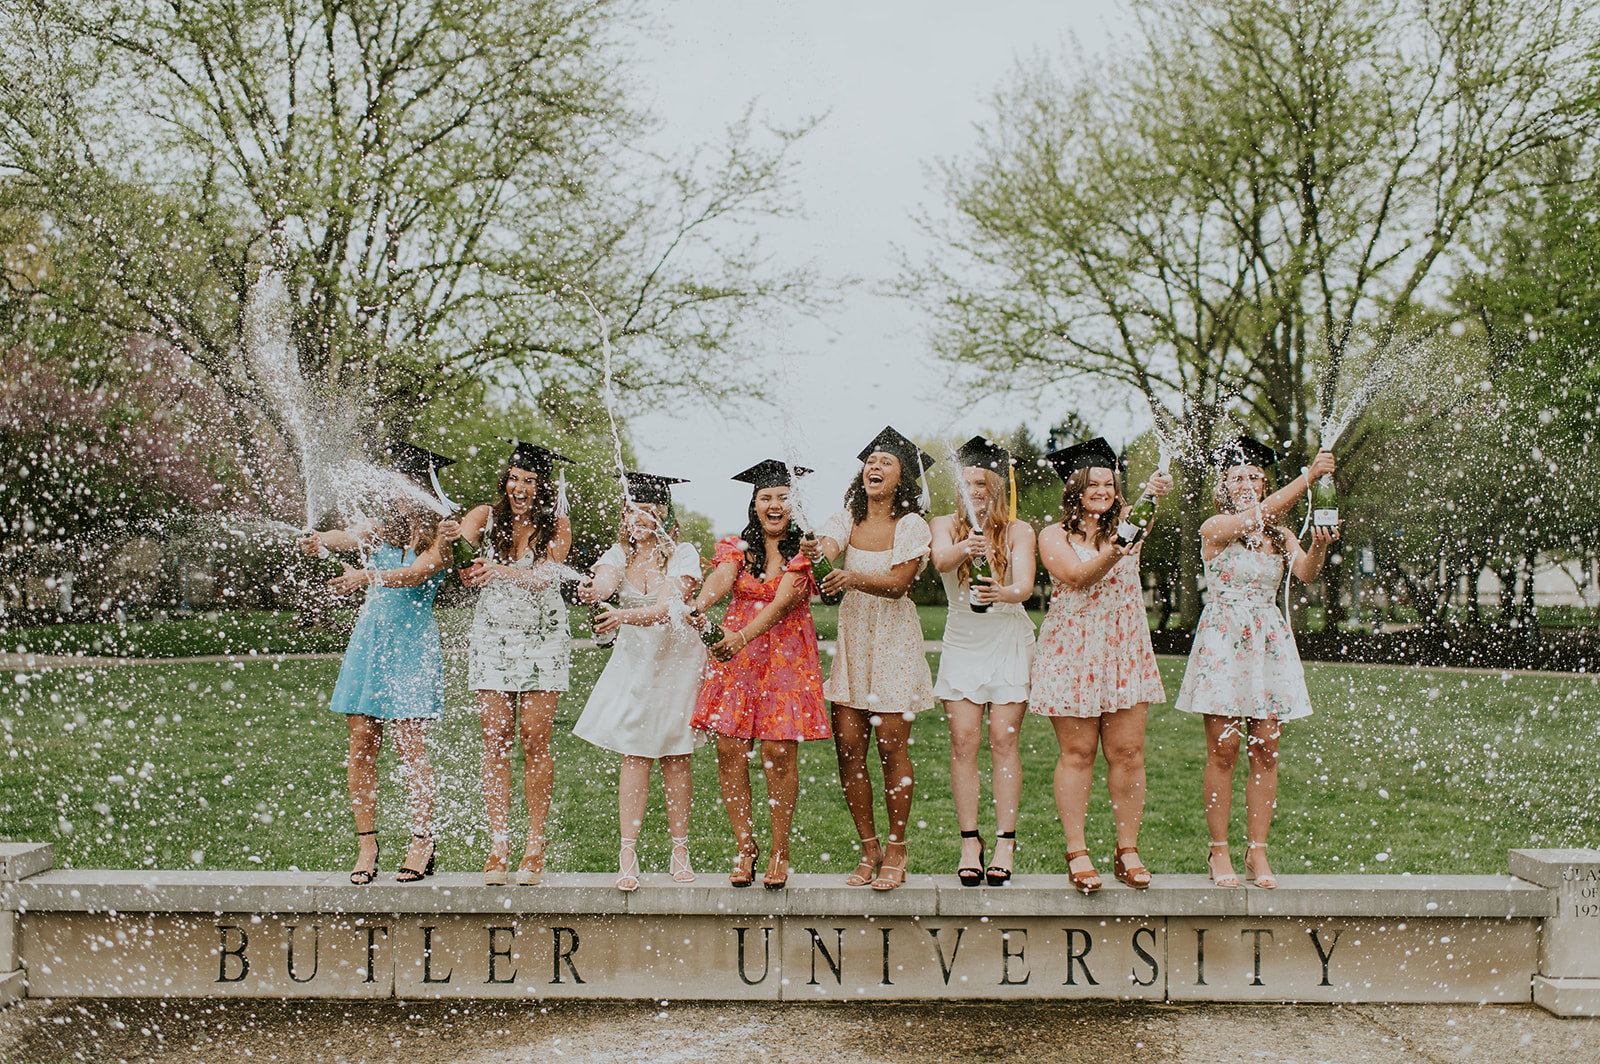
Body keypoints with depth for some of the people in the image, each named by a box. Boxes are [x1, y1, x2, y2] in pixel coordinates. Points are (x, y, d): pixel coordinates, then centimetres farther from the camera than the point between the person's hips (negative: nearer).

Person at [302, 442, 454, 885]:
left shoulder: (440, 534, -3)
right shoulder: (381, 528, 9)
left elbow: (418, 571, -21)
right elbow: (351, 537, -10)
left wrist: (367, 576, -37)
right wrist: (319, 540, -33)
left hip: (414, 643, -4)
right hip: (369, 636, 4)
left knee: (411, 745, -6)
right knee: (361, 744, 1)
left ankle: (422, 845, 3)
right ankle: (367, 845, 7)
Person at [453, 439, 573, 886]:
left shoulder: (557, 526, -4)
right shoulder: (487, 517, 1)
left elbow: (543, 577, -18)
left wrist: (502, 571, -38)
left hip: (543, 636, -1)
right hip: (493, 635, 2)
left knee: (535, 739, -5)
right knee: (495, 740, -2)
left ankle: (535, 845, 3)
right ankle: (498, 845, 3)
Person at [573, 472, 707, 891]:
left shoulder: (682, 554, -11)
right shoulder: (619, 553, -1)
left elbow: (666, 607, -26)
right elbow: (603, 581, -23)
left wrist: (626, 616, -44)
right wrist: (591, 592, -47)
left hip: (677, 656, -2)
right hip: (633, 657, 2)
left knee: (675, 755, 2)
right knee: (634, 754, -5)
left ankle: (680, 851, 13)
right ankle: (628, 854, -4)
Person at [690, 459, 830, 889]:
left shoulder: (803, 552, -1)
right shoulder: (738, 546, 7)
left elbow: (781, 602, -15)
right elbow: (721, 578, -14)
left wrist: (742, 636, -31)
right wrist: (700, 605, -37)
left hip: (786, 655, -2)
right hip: (733, 651, 2)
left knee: (778, 751, -7)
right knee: (730, 750, -4)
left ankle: (780, 852, 8)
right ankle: (745, 847, 11)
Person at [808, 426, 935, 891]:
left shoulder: (912, 525, -5)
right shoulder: (847, 518, 6)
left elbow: (897, 583, -17)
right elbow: (826, 548, -15)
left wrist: (854, 578, -35)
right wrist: (818, 552, -40)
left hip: (893, 636, -3)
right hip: (851, 633, 4)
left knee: (891, 745, -4)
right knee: (848, 744, -1)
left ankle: (896, 850, 9)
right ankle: (869, 848, 14)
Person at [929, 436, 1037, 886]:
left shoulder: (1018, 531, -2)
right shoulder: (944, 526, 2)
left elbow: (1025, 585, -15)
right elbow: (941, 561, -20)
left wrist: (1004, 593, -37)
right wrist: (965, 549, -42)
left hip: (1010, 642, -1)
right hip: (962, 643, 1)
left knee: (1003, 740, -4)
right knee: (963, 741, -3)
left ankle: (1004, 843, 0)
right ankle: (969, 843, 2)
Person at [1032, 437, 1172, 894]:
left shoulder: (1123, 523, 8)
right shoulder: (1054, 536, 1)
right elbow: (1077, 576, -16)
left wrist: (1155, 494, -37)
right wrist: (1111, 555, -34)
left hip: (1125, 651, 3)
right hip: (1073, 651, -2)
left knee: (1127, 753, 1)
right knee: (1078, 753, -1)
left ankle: (1127, 850, 11)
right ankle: (1076, 852, 6)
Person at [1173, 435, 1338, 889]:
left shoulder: (1279, 534, 11)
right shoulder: (1214, 528, -2)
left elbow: (1305, 574, -7)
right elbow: (1258, 515, -20)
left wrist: (1319, 547, -28)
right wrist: (1308, 478, -25)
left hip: (1269, 642, 4)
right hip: (1222, 642, -4)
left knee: (1265, 749, 2)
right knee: (1223, 748, -5)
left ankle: (1257, 853, 9)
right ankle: (1219, 851, 5)